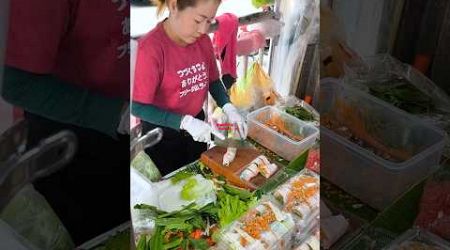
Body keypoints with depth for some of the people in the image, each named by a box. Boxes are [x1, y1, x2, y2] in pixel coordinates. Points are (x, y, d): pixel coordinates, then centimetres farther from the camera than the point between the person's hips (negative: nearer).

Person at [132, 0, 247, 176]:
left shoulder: (203, 40, -8)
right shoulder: (150, 48, -27)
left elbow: (213, 80, 6)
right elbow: (138, 107, -24)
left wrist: (228, 108, -12)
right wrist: (186, 122, -30)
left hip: (196, 125, 6)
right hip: (162, 134, -5)